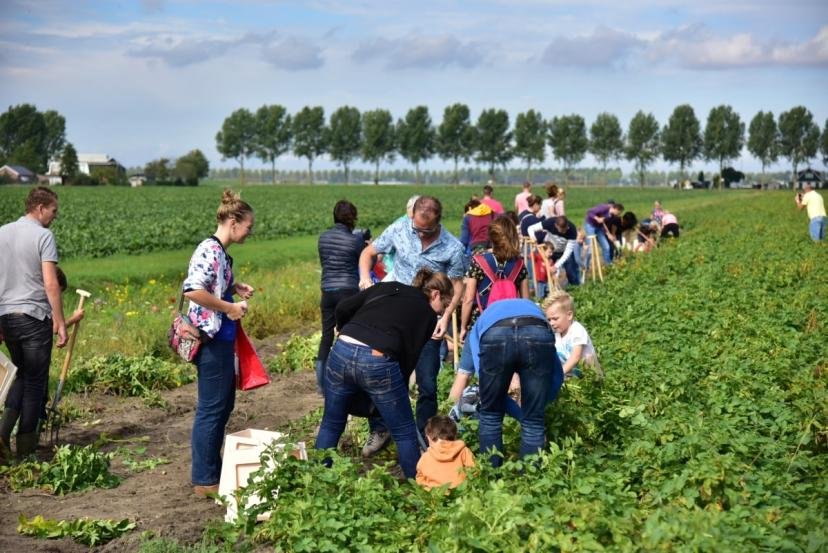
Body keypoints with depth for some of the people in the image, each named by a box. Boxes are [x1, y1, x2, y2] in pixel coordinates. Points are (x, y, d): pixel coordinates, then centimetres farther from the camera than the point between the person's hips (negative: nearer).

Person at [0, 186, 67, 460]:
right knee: (35, 381, 5)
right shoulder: (43, 236, -9)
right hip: (34, 317, -6)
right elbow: (50, 283, -16)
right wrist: (60, 322, -13)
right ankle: (26, 445, 10)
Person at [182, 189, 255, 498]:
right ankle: (204, 481, 8)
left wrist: (235, 288, 10)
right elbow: (192, 290, -30)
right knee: (211, 409, -2)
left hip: (221, 338, 10)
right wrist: (229, 307, -21)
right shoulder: (209, 250, -18)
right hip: (211, 340, -10)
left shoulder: (220, 251, 11)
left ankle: (214, 470, 30)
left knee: (224, 404, 18)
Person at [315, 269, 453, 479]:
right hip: (379, 362, -4)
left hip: (342, 350, 4)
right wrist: (401, 389, 16)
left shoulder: (387, 287, 23)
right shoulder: (427, 315, 13)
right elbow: (410, 356, 6)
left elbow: (343, 308, 17)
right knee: (405, 433, 13)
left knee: (331, 425, 22)